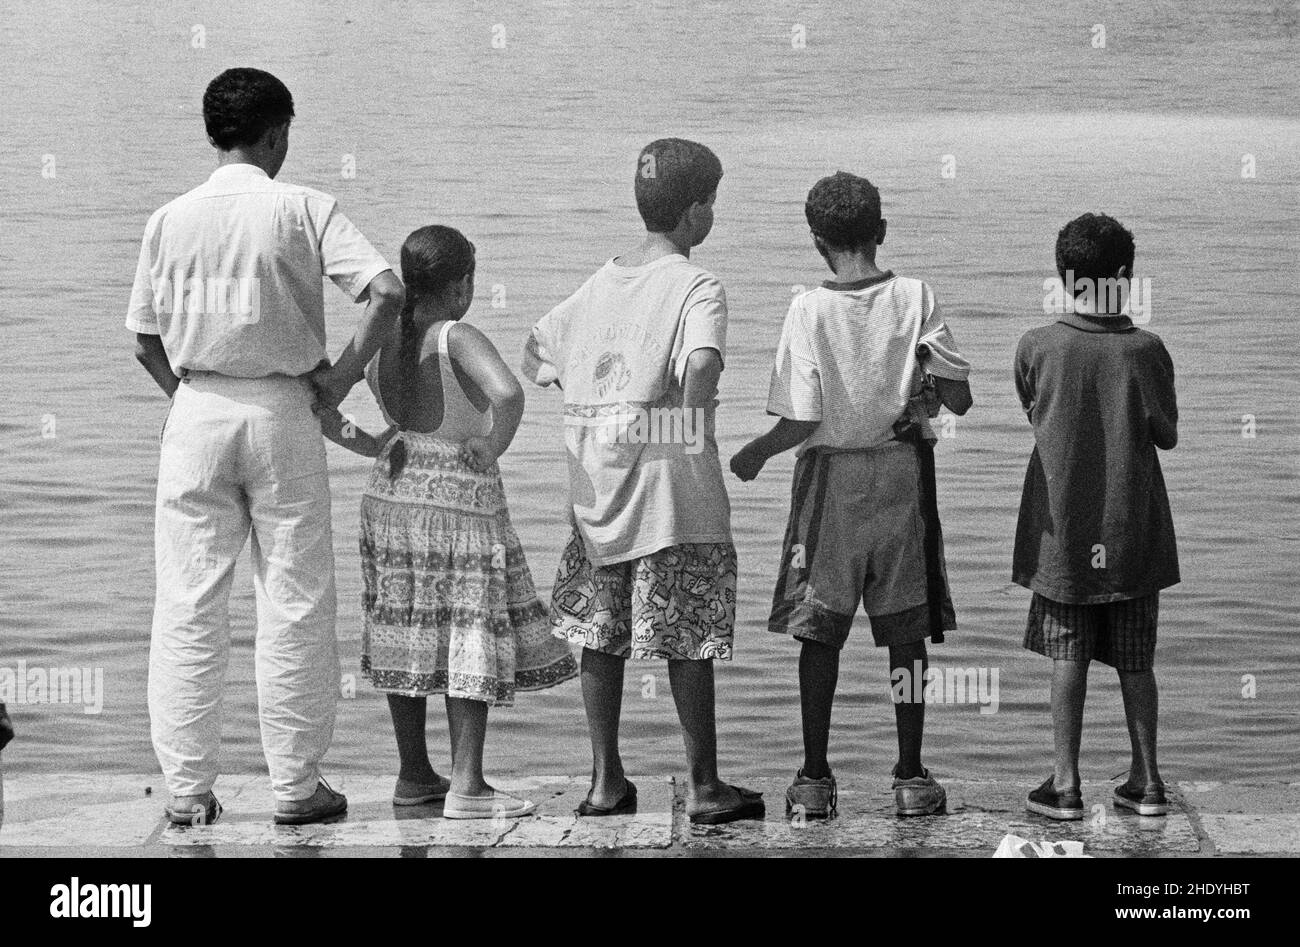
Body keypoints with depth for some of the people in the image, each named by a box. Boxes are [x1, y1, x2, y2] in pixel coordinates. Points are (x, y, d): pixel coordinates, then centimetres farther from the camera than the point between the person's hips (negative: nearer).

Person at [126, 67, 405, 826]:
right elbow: (388, 293, -13)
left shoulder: (170, 219, 4)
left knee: (189, 605, 5)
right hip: (282, 409, -2)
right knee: (294, 601, 4)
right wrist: (346, 373, -3)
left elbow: (146, 342, 7)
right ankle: (297, 785, 7)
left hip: (196, 412, 2)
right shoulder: (304, 209, -3)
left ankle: (187, 788, 6)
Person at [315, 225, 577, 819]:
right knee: (472, 637, 0)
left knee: (407, 636, 13)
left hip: (392, 495, 6)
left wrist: (371, 447, 6)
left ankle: (414, 776, 20)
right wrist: (493, 446, -16)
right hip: (460, 499, -6)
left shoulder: (379, 343, 4)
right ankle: (466, 786, -1)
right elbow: (507, 393, -32)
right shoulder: (458, 340, -15)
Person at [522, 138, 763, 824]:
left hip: (594, 479, 6)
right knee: (689, 637, 1)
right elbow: (701, 364, -27)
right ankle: (704, 786, 8)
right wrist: (694, 416, -12)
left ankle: (606, 780, 17)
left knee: (601, 631, 11)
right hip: (672, 479, -6)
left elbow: (535, 355, 16)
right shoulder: (697, 287, -9)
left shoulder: (602, 281, 10)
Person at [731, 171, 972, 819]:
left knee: (819, 633, 8)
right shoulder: (916, 299, -6)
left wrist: (755, 453, 4)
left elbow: (800, 423, -13)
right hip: (902, 477, 1)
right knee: (905, 632, 9)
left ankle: (814, 780, 10)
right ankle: (910, 779, 12)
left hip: (830, 480, -1)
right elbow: (960, 399, -6)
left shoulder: (808, 310, -11)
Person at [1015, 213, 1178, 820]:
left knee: (1067, 656, 6)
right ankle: (1146, 781, 16)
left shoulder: (1036, 347, -8)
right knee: (1135, 659, 11)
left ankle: (1065, 784, 5)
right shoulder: (1146, 350, -9)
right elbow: (1167, 437, 0)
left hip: (1063, 528, -1)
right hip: (1133, 527, 1)